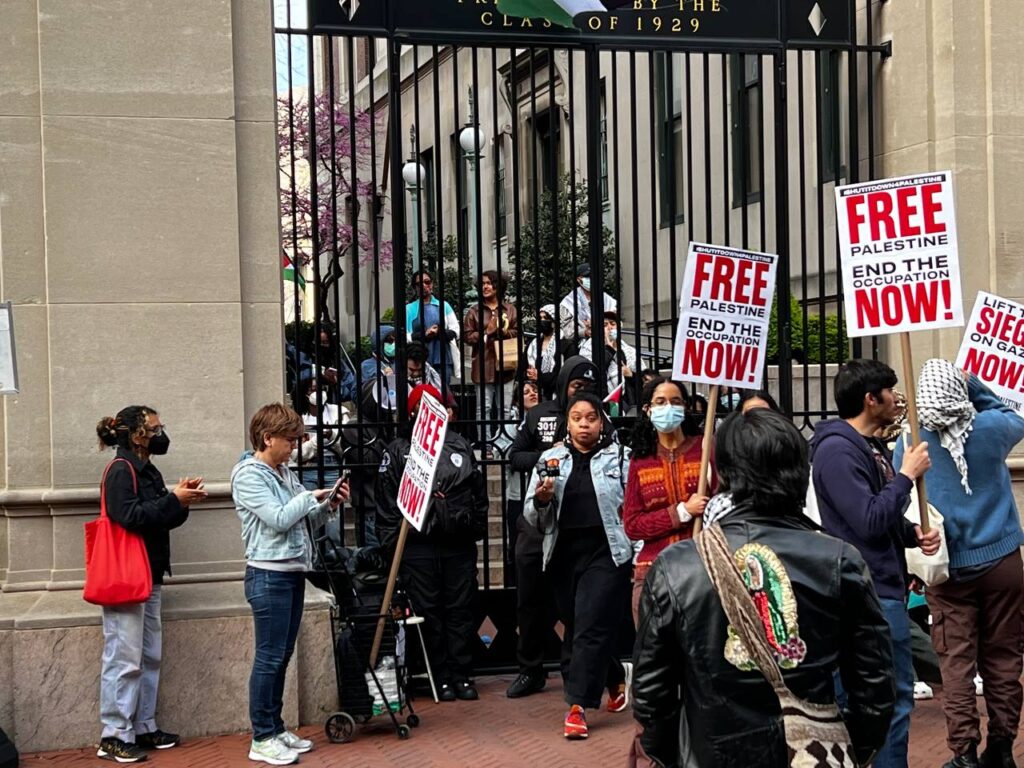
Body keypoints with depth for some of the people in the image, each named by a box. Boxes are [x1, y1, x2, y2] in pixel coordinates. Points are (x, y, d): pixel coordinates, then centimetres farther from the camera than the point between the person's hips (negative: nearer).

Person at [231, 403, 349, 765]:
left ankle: (276, 728, 21)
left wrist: (330, 505, -1)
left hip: (293, 572, 8)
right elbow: (279, 519, -19)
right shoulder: (248, 475, -10)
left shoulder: (285, 472, 13)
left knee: (282, 656, 13)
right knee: (269, 657, -5)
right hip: (269, 575, -8)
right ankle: (262, 739, 1)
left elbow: (309, 518, 17)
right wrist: (313, 496, -8)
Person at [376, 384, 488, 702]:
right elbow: (387, 500, 0)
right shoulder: (398, 450, 3)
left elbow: (479, 490, 16)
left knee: (460, 610, 5)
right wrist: (391, 539, -6)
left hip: (459, 542, 2)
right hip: (418, 544, -2)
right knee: (429, 612, 3)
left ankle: (462, 676, 13)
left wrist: (478, 527, 10)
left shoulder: (460, 445, 12)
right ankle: (441, 678, 11)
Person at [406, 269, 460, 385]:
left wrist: (440, 333, -9)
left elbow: (456, 331, 10)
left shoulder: (443, 306, 13)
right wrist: (424, 335, -14)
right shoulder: (409, 309, 7)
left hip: (442, 359, 1)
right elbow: (404, 336, -1)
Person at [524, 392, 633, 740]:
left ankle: (577, 706, -10)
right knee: (574, 628, 12)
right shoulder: (551, 459, 8)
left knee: (591, 628, -11)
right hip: (563, 555, 4)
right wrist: (541, 500, -14)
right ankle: (613, 680, 35)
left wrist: (638, 554, -9)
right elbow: (532, 518, 8)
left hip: (606, 554, -4)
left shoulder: (621, 457, 2)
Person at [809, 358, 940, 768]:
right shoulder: (837, 450, -17)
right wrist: (907, 475, -14)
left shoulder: (873, 447, 14)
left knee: (895, 693, 16)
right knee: (891, 697, -6)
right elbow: (870, 521, -24)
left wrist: (914, 534, 3)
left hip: (887, 587, 10)